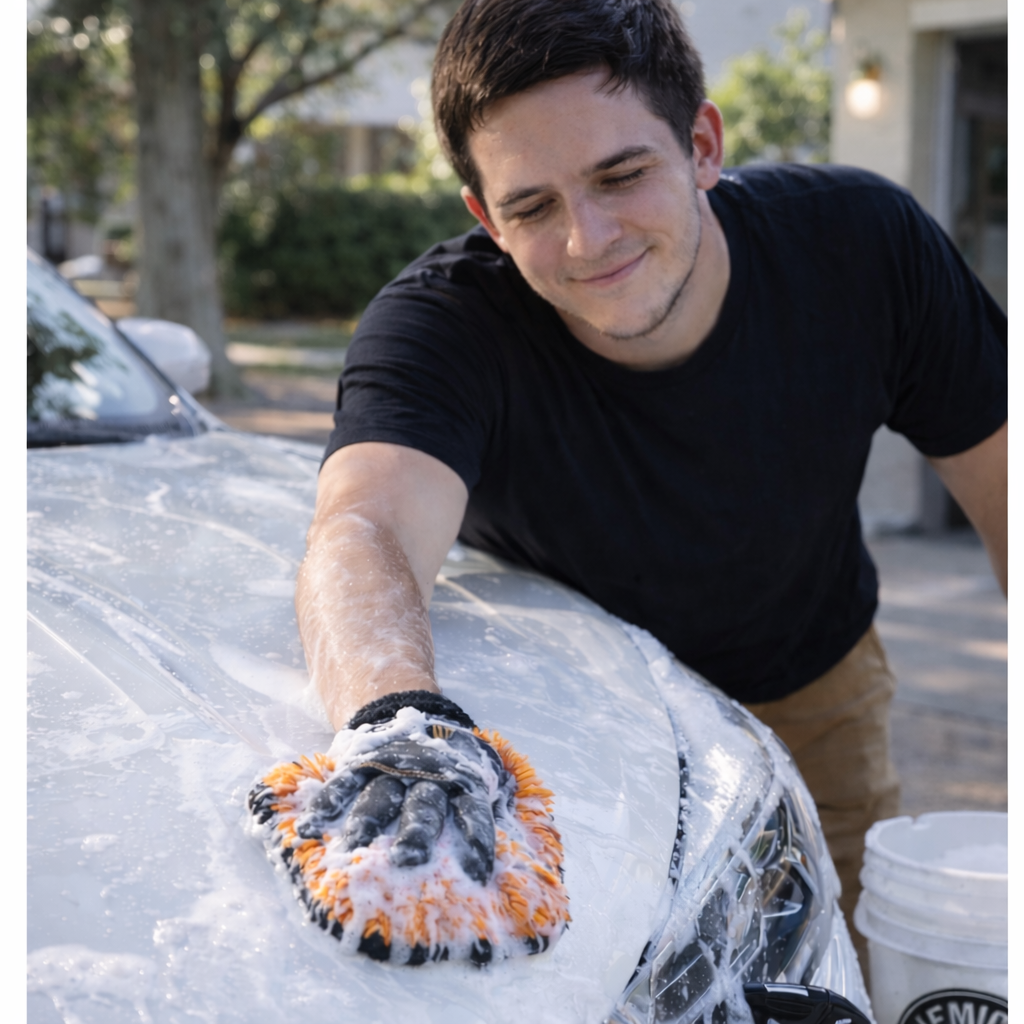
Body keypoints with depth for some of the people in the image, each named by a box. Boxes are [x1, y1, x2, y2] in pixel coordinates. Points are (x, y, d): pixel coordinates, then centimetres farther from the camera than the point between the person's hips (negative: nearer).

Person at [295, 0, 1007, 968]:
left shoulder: (857, 239, -24)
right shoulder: (440, 323, -33)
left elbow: (995, 475, -11)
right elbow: (362, 532, -52)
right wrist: (396, 723, -74)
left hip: (811, 695, 2)